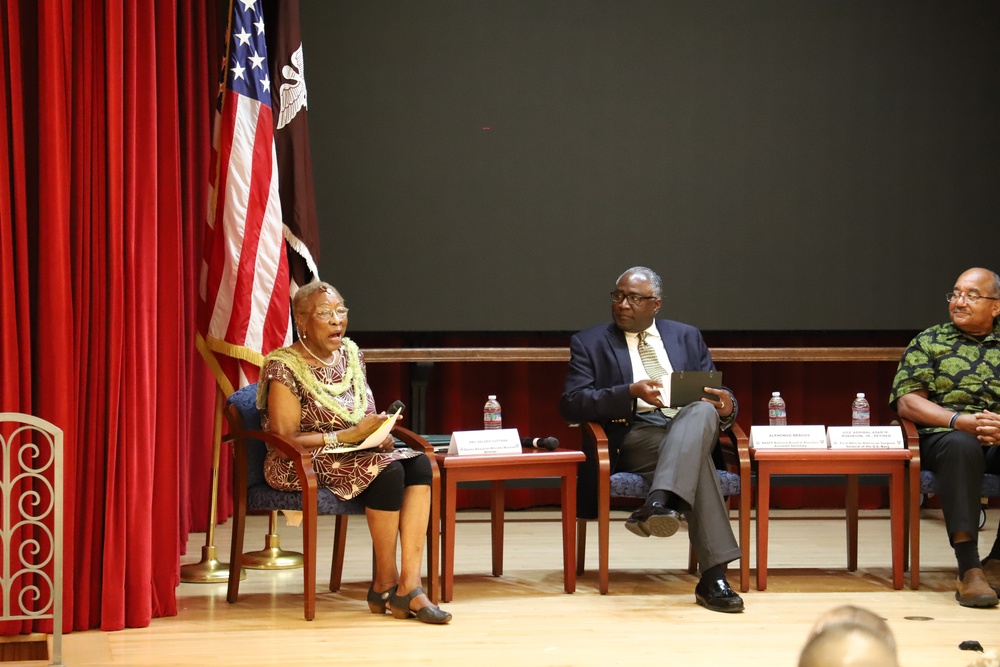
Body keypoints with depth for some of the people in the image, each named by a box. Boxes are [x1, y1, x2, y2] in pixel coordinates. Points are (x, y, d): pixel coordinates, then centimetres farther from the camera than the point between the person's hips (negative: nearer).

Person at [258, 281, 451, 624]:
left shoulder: (350, 353, 12)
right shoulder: (284, 367, -10)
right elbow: (285, 439, -15)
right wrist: (348, 436, -22)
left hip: (356, 454, 7)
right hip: (302, 467, -7)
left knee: (418, 463, -23)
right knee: (388, 470, -31)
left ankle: (410, 584, -31)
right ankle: (384, 585, -18)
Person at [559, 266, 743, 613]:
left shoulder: (687, 336, 23)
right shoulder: (590, 343, 13)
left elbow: (715, 394, 21)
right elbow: (571, 404, -2)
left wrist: (726, 406, -7)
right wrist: (631, 393, -17)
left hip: (692, 422, 3)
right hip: (635, 437, -3)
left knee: (703, 411, -37)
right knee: (697, 457, -37)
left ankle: (659, 504, -54)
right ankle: (713, 576, -45)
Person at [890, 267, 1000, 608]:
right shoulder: (928, 342, 14)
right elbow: (907, 401, 2)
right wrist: (959, 420, -13)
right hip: (945, 435, -2)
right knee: (961, 447, -39)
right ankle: (969, 570, -42)